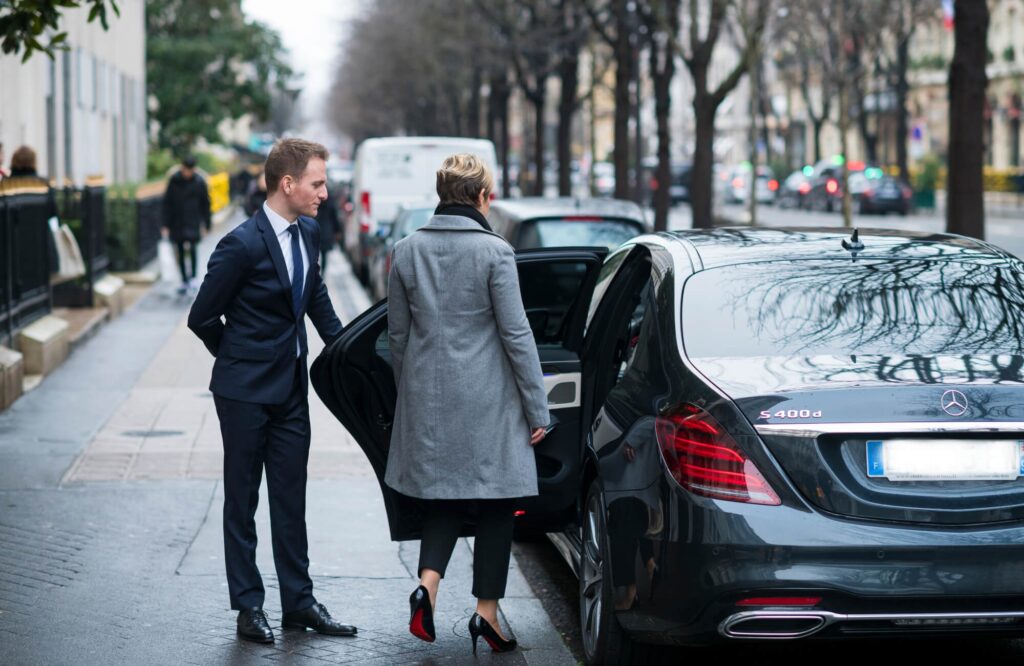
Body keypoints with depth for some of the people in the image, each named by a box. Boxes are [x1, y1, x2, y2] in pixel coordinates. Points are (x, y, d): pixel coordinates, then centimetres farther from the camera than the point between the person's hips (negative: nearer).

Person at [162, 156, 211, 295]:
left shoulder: (199, 182, -1)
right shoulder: (174, 181, 1)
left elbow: (205, 204, 6)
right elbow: (167, 203, 6)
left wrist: (206, 225, 4)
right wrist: (166, 224, 3)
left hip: (192, 223, -3)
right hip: (176, 223, 3)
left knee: (190, 246, -20)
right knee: (180, 252, 7)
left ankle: (192, 276, -5)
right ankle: (185, 281, 18)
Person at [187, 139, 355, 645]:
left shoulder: (308, 233, 3)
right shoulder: (243, 245, -19)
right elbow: (202, 318, -11)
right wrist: (239, 361, 3)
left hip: (291, 388, 7)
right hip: (246, 392, -7)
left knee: (291, 501, 11)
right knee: (242, 501, 6)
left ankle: (298, 602, 18)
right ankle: (248, 606, 13)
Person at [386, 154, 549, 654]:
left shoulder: (406, 251, 2)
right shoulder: (494, 252, -11)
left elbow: (398, 333, 9)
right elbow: (516, 334, -10)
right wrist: (537, 407, -4)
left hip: (428, 395, 4)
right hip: (487, 399, -4)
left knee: (441, 497, 16)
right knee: (496, 504, 7)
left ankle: (428, 583, -6)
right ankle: (486, 610, 8)